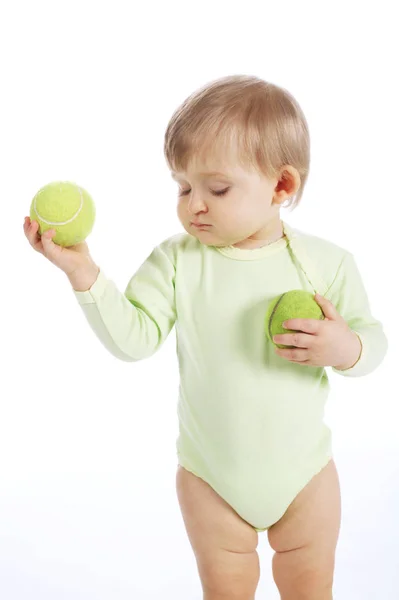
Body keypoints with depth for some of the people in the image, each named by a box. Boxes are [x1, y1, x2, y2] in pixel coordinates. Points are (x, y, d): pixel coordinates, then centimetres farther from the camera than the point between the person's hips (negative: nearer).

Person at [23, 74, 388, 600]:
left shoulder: (325, 262, -12)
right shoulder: (177, 260, -12)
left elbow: (374, 339, -5)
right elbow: (133, 338, -18)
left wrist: (345, 349, -27)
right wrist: (83, 273, -29)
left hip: (304, 475, 0)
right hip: (210, 479, 0)